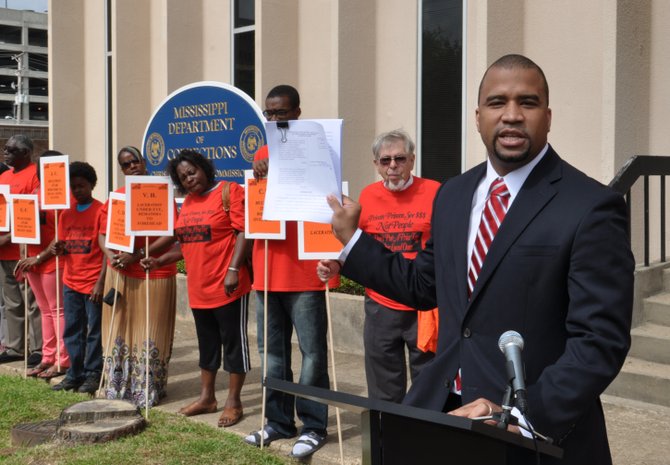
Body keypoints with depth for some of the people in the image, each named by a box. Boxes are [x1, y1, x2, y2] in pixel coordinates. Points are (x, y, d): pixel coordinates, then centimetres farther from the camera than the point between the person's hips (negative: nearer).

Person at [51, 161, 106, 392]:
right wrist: (58, 249, -7)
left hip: (93, 282, -6)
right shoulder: (66, 214, 12)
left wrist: (101, 281, -14)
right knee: (72, 330, 10)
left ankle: (93, 374, 10)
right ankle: (75, 374, 19)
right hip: (71, 281, 6)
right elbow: (65, 248, 17)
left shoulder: (101, 211, -6)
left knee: (94, 330, 1)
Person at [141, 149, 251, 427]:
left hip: (228, 286, -8)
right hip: (198, 288, 8)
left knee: (234, 342, 3)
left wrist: (233, 269, -23)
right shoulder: (188, 202, 14)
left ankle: (233, 401, 12)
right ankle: (207, 397, 28)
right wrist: (160, 261, 7)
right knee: (207, 343, 16)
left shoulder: (229, 191, -8)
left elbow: (244, 232, -15)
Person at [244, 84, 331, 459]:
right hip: (267, 270, 6)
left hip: (303, 271, -6)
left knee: (312, 351, 1)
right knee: (273, 351, 13)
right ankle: (280, 421, 25)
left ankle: (314, 426, 11)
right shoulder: (262, 155, 14)